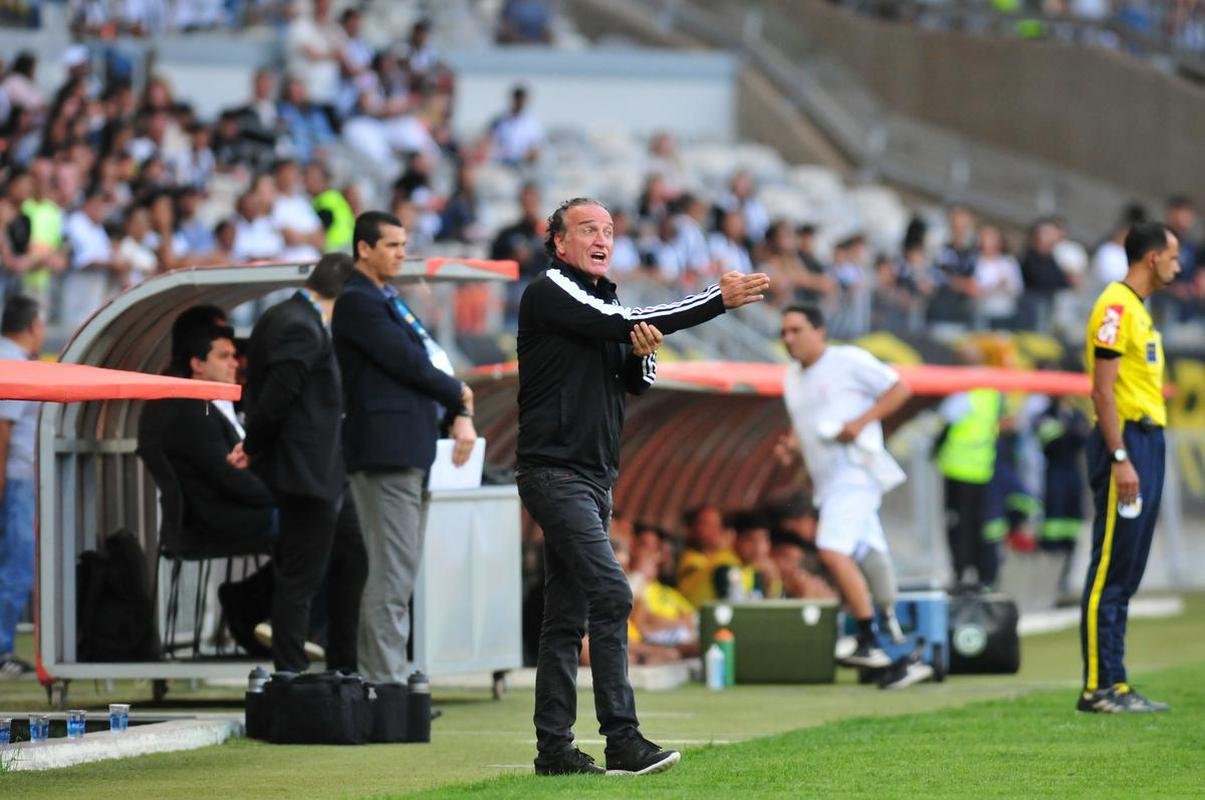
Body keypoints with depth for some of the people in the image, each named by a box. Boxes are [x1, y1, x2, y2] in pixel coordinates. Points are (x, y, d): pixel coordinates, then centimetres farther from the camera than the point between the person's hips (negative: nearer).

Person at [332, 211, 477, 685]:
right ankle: (385, 681, -10)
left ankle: (377, 677, 13)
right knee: (393, 571, -10)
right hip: (385, 448, -10)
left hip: (408, 449, 10)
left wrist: (460, 415, 0)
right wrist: (459, 396, -1)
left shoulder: (387, 300, 20)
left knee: (395, 570, 10)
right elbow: (408, 363, -16)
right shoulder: (358, 302, -10)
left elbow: (429, 359, 15)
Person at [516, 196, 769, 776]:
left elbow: (638, 382, 15)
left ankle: (554, 748, 9)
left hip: (592, 477, 9)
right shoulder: (550, 294, -8)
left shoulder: (601, 301, 20)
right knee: (609, 593, -19)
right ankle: (623, 741, -22)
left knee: (567, 615, 8)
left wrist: (642, 355, -10)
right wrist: (720, 300, -17)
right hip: (554, 471, -9)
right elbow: (625, 322, -18)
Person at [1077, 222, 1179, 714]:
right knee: (1110, 572, -8)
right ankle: (1098, 688, -7)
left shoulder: (1138, 308, 18)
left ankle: (1115, 686, 13)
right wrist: (1120, 459, -22)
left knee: (1126, 575, 10)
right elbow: (1103, 389, -17)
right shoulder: (1116, 307, -12)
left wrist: (1144, 453, 17)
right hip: (1126, 440, -10)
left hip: (1148, 441, 10)